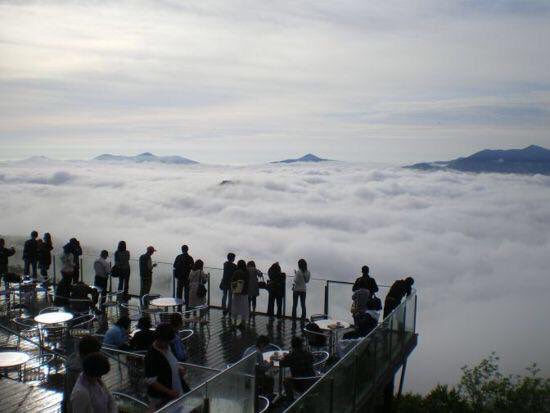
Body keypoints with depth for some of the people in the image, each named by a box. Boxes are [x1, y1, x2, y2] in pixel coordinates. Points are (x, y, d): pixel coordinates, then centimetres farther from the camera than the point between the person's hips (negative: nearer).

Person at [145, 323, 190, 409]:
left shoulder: (167, 347, 1)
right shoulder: (152, 355, -23)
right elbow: (150, 381, -23)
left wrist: (179, 368, -1)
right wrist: (169, 392, -25)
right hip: (161, 398, -8)